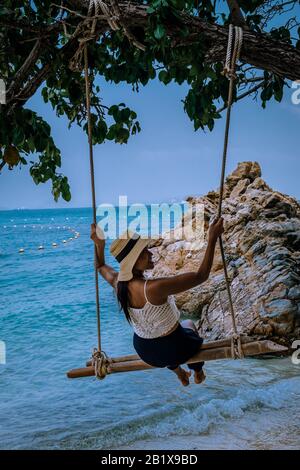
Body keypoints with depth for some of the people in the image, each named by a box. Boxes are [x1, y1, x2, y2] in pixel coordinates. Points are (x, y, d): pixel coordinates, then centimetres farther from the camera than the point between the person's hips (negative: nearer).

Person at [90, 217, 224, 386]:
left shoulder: (118, 282, -17)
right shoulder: (154, 288, -38)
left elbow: (101, 266, 9)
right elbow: (201, 276, -33)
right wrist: (212, 239, -31)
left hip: (144, 351, 5)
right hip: (174, 350, -5)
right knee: (190, 324, 31)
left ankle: (181, 374, 61)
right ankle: (198, 373, 55)